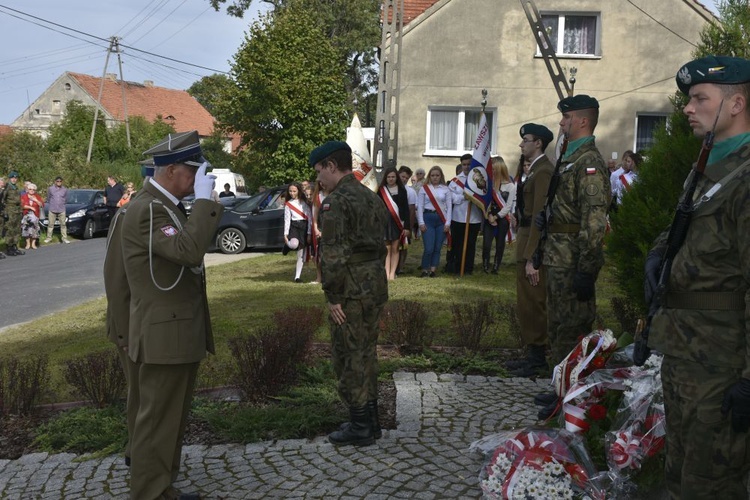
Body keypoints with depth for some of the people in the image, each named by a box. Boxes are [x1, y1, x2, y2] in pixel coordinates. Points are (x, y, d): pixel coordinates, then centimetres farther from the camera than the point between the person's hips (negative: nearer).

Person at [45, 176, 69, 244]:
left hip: (62, 210, 1)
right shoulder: (50, 189, -2)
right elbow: (48, 198, 11)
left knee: (63, 224, 3)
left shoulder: (65, 189, 2)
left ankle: (64, 238, 7)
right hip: (52, 210, -1)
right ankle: (49, 238, 12)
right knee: (50, 224, 4)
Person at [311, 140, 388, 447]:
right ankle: (370, 420, 26)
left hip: (351, 291, -9)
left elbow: (333, 255, -20)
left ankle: (360, 428, 10)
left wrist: (333, 297, -14)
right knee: (367, 353, 17)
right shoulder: (372, 198, 13)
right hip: (376, 284, 9)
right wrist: (377, 288, 19)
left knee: (349, 358, 2)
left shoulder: (335, 202, -15)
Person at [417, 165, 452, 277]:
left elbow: (449, 207, 5)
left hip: (441, 220, 2)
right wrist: (421, 223, -5)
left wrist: (448, 223, -2)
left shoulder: (445, 189, 7)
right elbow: (420, 206, 2)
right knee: (429, 248, -8)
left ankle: (433, 270, 9)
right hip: (428, 218, -2)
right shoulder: (424, 188, 5)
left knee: (437, 248, 2)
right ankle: (425, 270, 6)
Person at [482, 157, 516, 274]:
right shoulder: (489, 182, 4)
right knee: (486, 244, -5)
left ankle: (495, 267, 16)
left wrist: (496, 217, -9)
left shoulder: (510, 186, -5)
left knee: (500, 245, 6)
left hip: (502, 219, -1)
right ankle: (485, 267, 9)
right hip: (489, 218, 2)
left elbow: (509, 206, -7)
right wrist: (489, 215, -11)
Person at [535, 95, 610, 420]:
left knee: (570, 331, -3)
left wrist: (585, 270, -25)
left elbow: (594, 221, -22)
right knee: (559, 328, 18)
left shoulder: (589, 162, -15)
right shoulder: (572, 158, 17)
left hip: (572, 263, -11)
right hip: (560, 260, 11)